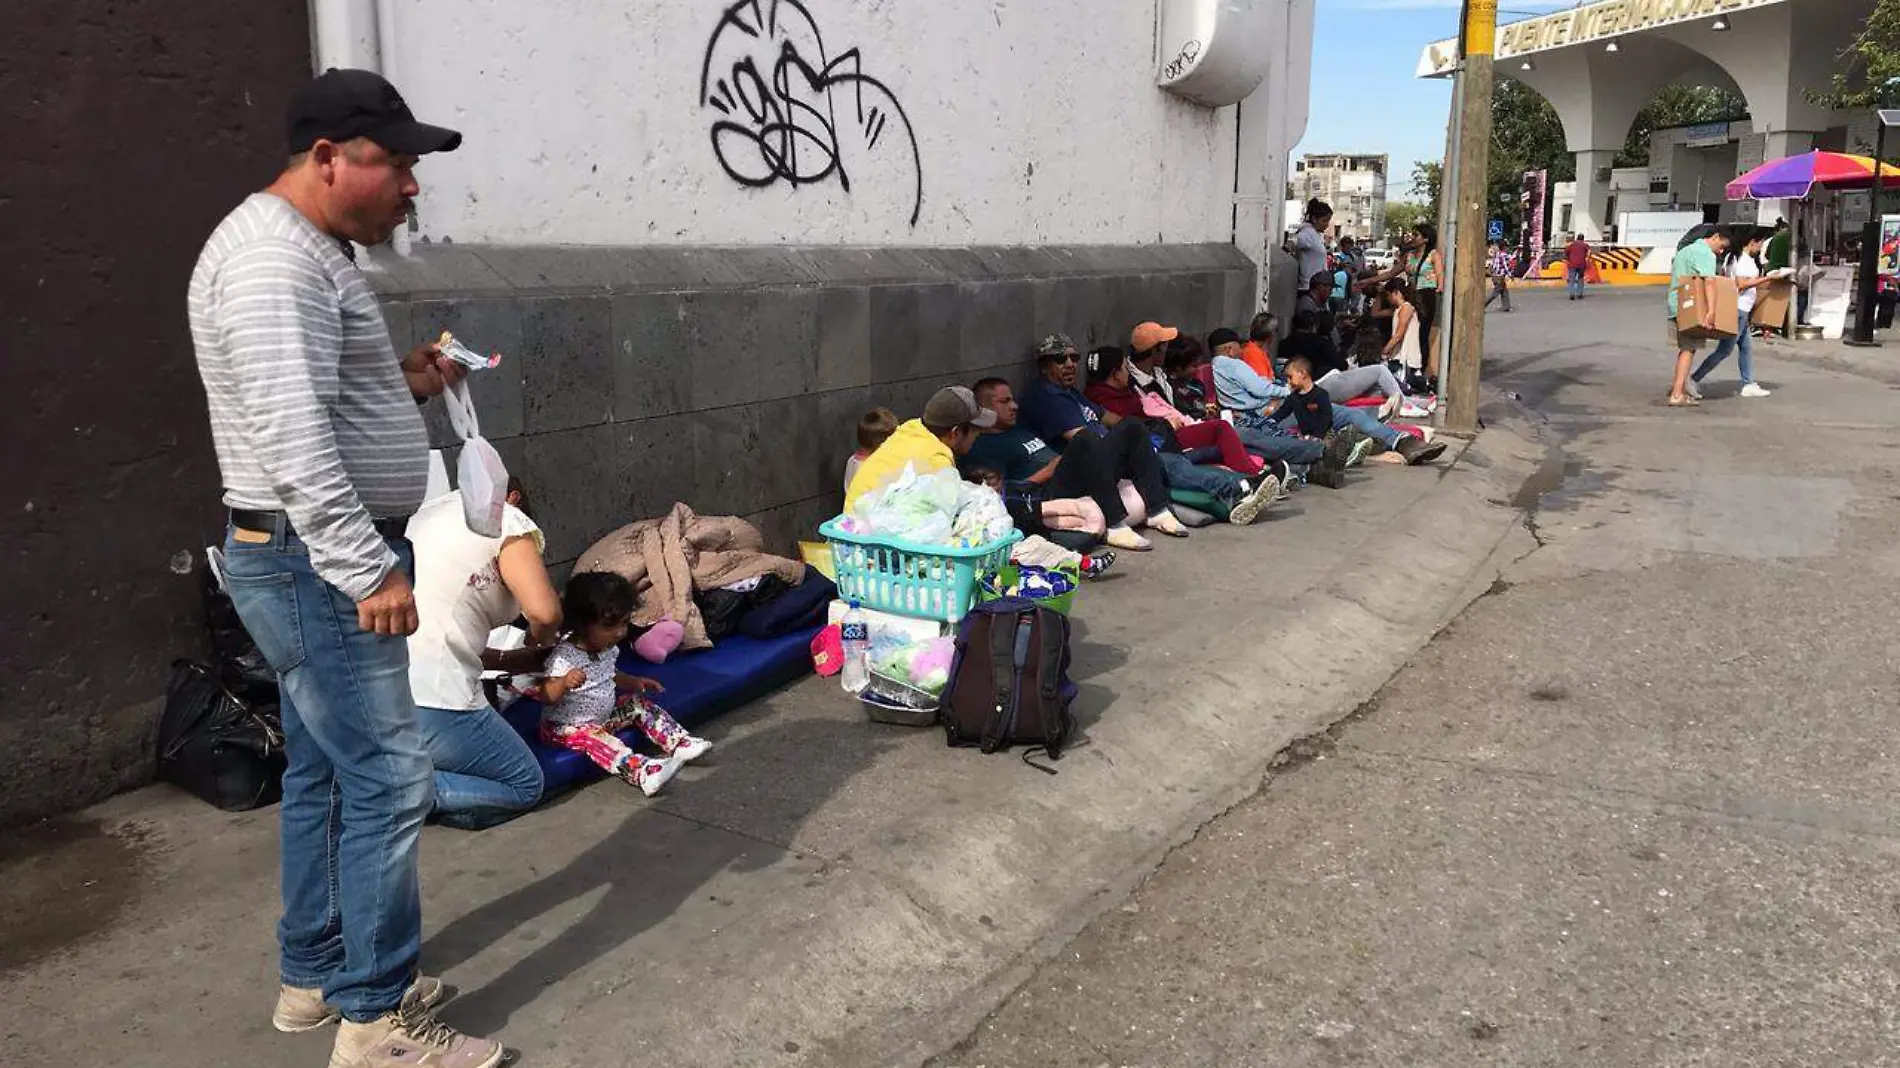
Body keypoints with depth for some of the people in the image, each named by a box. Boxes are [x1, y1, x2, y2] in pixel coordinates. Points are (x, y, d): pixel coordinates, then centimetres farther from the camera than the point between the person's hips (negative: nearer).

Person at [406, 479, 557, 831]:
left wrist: (510, 659, 24)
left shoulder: (426, 514, 23)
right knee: (525, 786, 9)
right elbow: (544, 611, -15)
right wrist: (541, 641, 8)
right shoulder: (507, 518, 1)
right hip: (431, 702, -8)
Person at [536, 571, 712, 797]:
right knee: (594, 737, -34)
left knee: (640, 703, 0)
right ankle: (644, 773, -54)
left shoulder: (608, 648, 1)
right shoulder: (565, 657, -25)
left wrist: (634, 682, 6)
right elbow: (546, 697, -28)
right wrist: (564, 683, -47)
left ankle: (682, 744, -6)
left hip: (604, 715, 9)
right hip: (566, 725, -9)